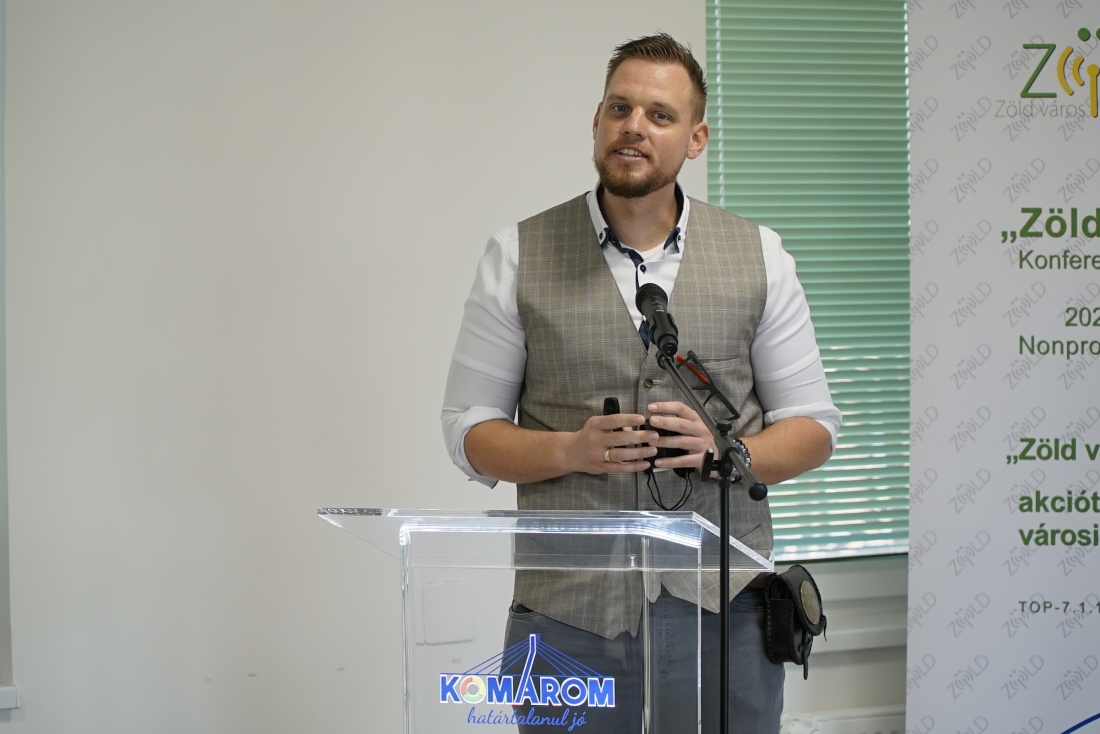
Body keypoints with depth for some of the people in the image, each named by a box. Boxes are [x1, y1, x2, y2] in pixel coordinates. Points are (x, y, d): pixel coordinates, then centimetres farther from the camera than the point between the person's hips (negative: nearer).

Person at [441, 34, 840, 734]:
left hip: (722, 607, 1)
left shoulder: (759, 255, 6)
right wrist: (572, 449, -15)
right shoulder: (518, 255, 3)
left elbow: (812, 426, 8)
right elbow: (469, 428, 4)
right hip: (567, 611, -1)